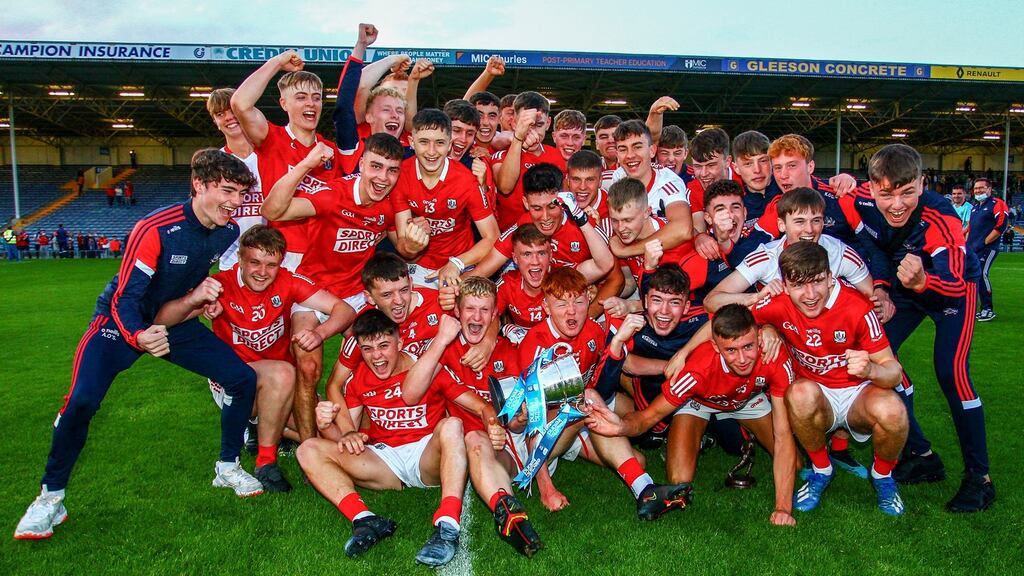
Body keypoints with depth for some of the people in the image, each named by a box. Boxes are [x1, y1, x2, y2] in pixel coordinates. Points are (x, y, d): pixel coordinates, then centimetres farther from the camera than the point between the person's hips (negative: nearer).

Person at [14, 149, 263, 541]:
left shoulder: (228, 232, -10)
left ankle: (228, 468, 11)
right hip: (123, 320, -5)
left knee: (243, 379, -9)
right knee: (82, 400, -26)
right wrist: (139, 336, -47)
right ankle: (50, 499, -2)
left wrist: (203, 293, -4)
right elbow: (124, 298, -29)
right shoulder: (156, 229, -29)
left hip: (176, 322, 5)